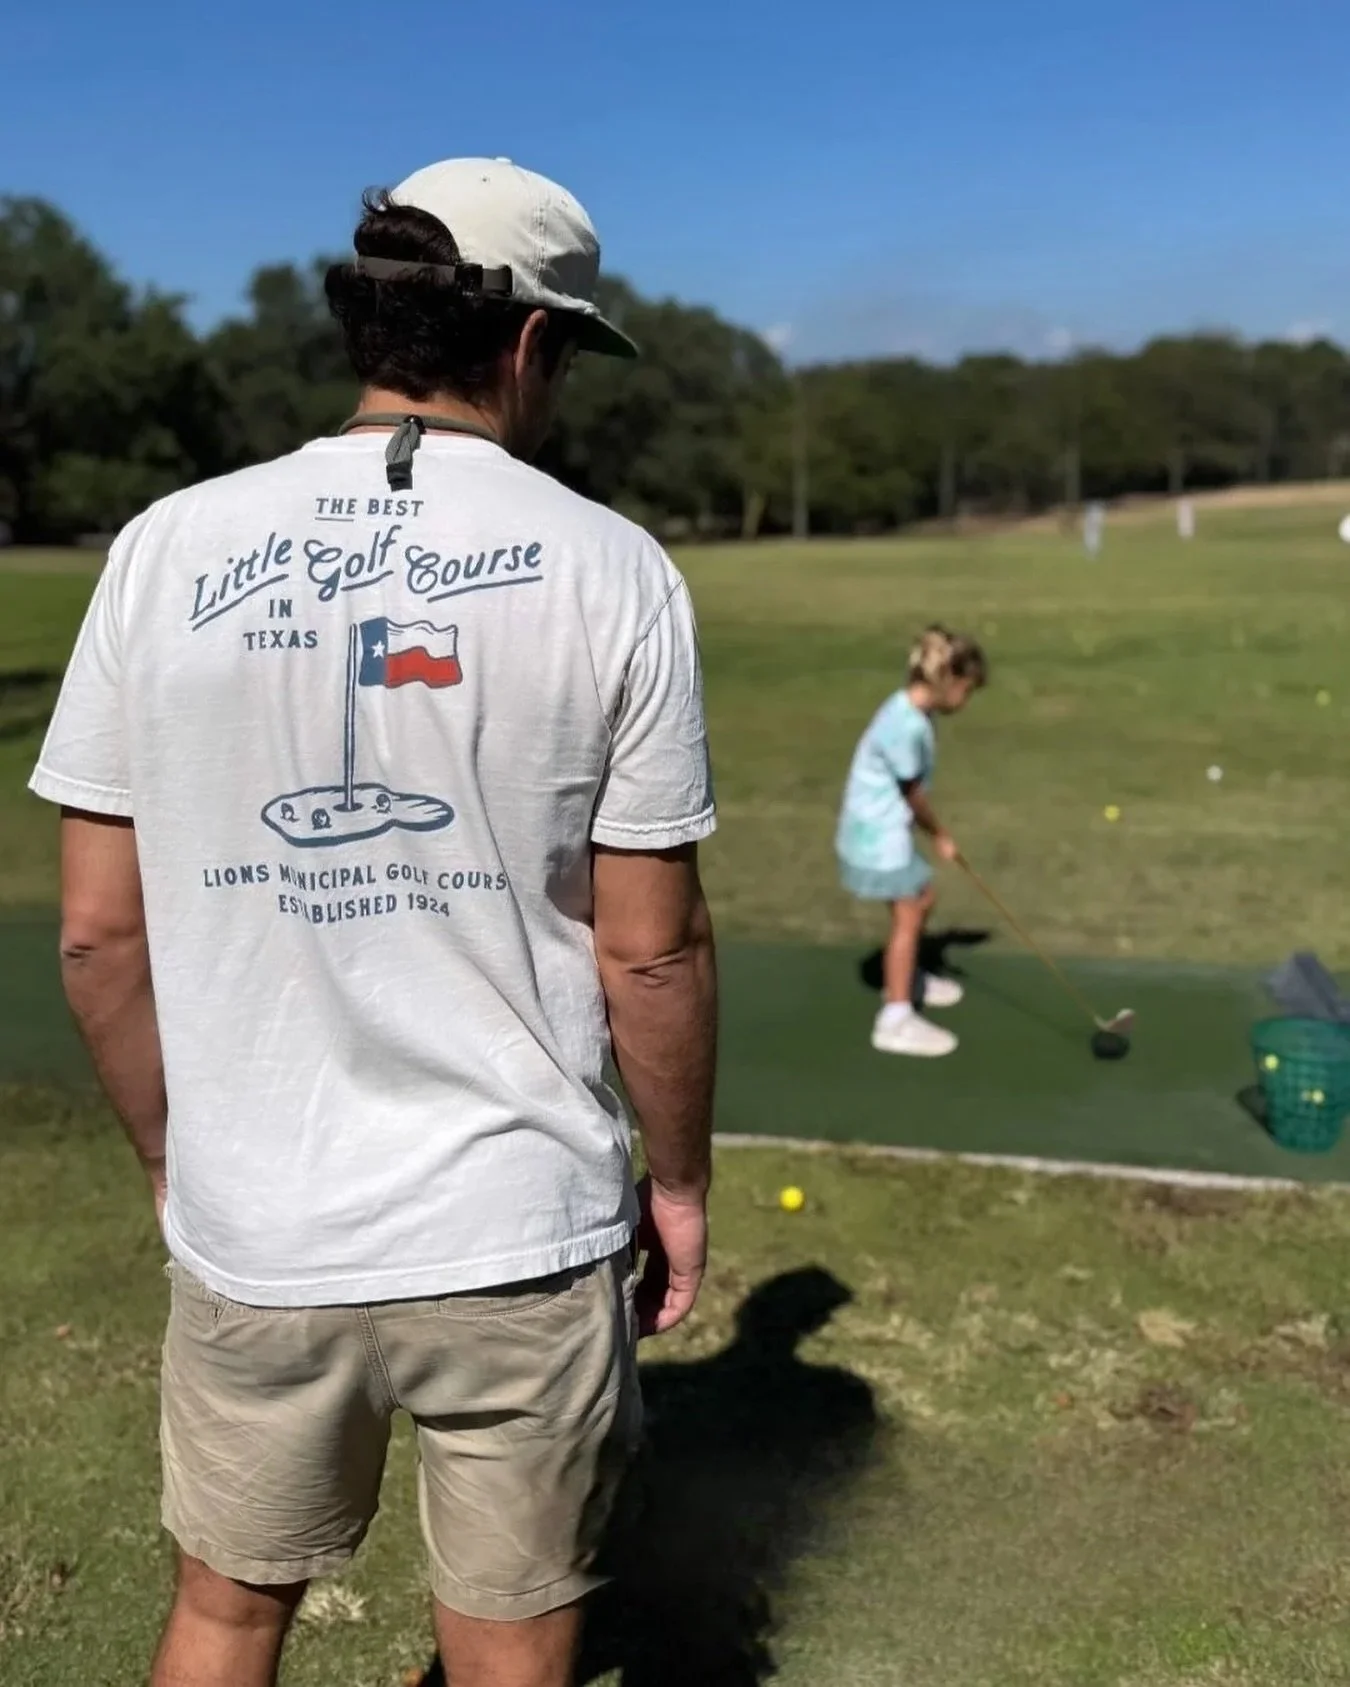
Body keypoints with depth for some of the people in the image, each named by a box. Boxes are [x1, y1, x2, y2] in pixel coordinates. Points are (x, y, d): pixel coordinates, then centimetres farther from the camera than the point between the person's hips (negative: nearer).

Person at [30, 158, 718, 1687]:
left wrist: (176, 1163, 13)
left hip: (251, 1233, 2)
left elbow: (96, 931, -1)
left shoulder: (168, 549, -4)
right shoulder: (608, 570, -9)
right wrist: (680, 1181, 8)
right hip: (521, 1234, -1)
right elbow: (651, 949, -7)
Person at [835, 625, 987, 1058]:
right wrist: (940, 836, -1)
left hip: (885, 828, 10)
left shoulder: (913, 711, 4)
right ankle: (896, 1021, 3)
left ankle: (906, 979, 43)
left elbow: (910, 787, 5)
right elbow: (913, 793, -15)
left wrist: (931, 831, 0)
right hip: (879, 835, -10)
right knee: (908, 917, -3)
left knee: (923, 898, 22)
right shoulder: (906, 726, -27)